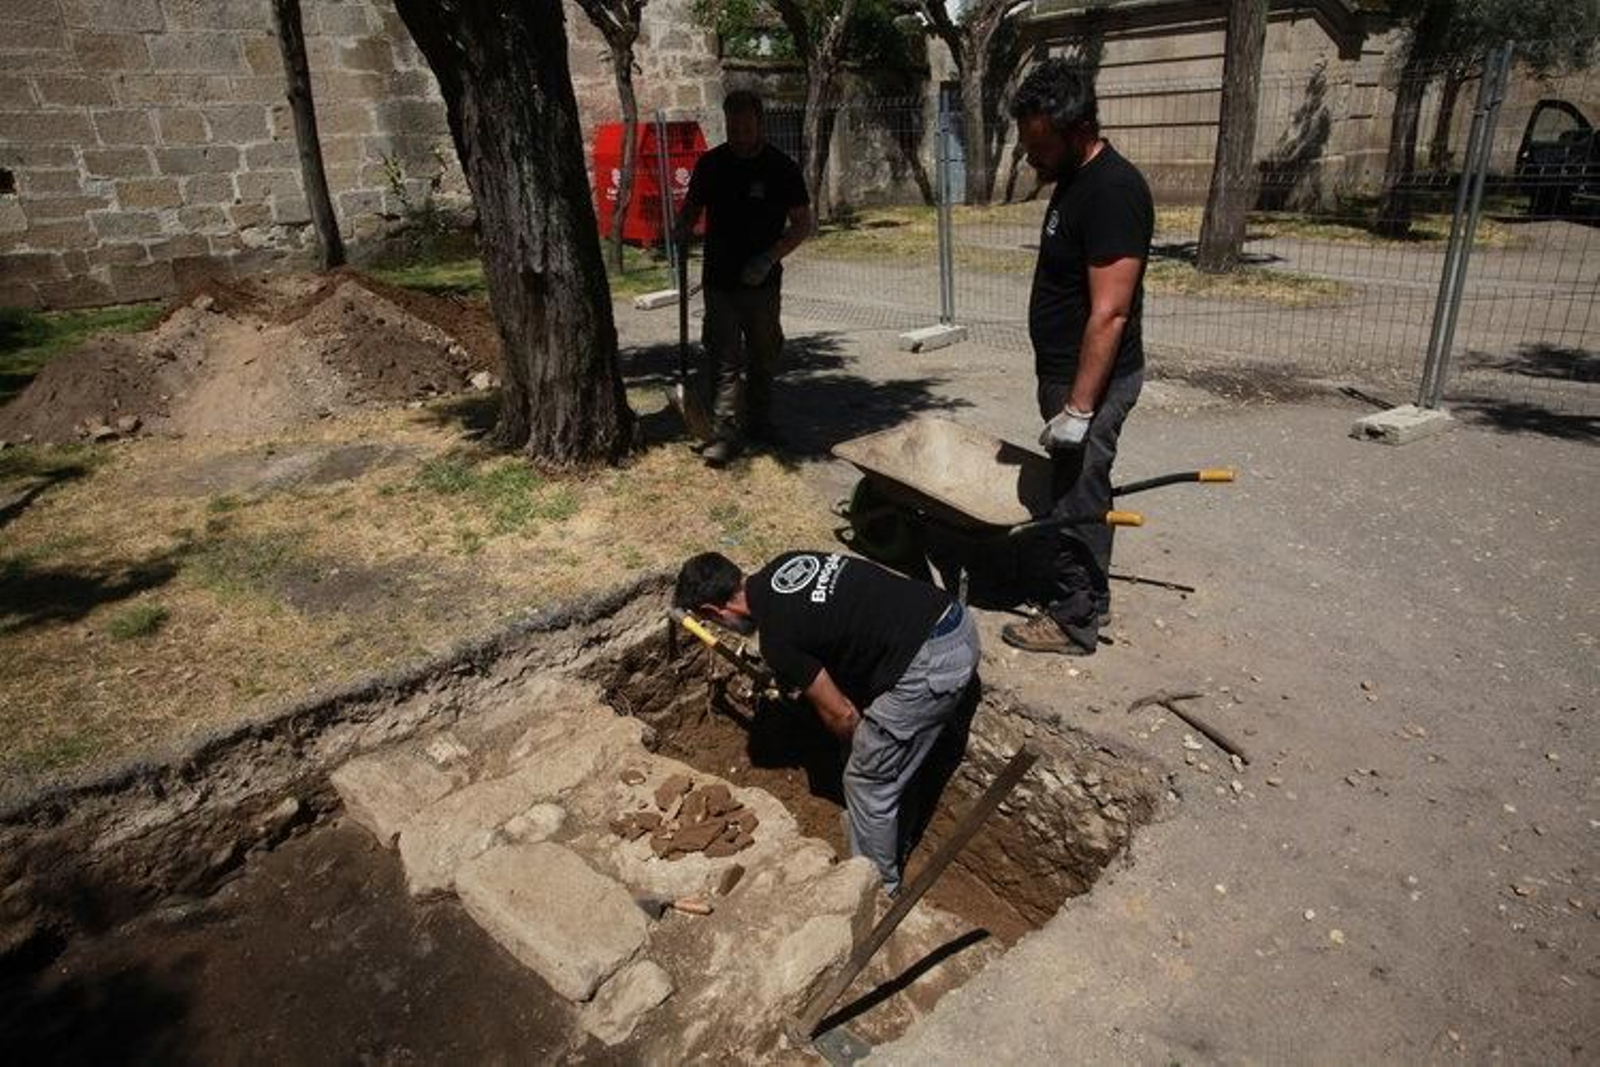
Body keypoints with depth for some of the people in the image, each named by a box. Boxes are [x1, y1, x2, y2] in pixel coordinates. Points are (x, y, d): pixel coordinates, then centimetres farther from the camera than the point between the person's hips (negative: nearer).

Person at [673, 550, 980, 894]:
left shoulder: (777, 637, -11)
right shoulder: (782, 566, 11)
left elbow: (839, 714, -3)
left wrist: (862, 742, 17)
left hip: (929, 666, -9)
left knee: (867, 781, 11)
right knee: (901, 760, 29)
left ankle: (878, 886, 31)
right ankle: (897, 843, 50)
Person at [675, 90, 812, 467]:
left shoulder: (781, 168, -4)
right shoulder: (711, 163, 3)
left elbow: (802, 223, -3)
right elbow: (692, 207, 16)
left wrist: (769, 258, -16)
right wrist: (682, 233, -6)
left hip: (762, 282, 0)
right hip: (719, 281, 0)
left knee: (763, 358, 13)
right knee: (726, 360, -4)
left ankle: (760, 422, 29)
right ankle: (725, 433, -3)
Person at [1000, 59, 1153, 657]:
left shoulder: (1112, 191, -21)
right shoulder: (1074, 181, 10)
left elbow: (1110, 314, -25)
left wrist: (1079, 408, -24)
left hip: (1092, 379, -10)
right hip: (1067, 372, 10)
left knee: (1075, 499, 1)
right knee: (1077, 490, 19)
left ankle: (1073, 620, 16)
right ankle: (1088, 596, 34)